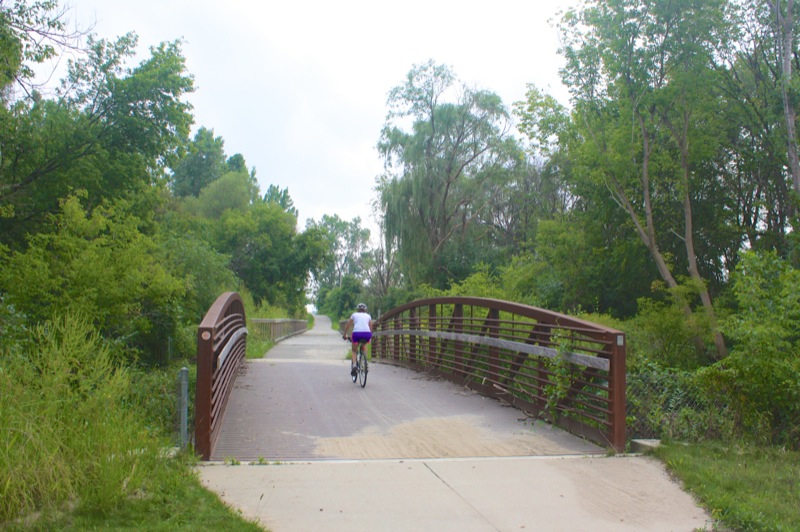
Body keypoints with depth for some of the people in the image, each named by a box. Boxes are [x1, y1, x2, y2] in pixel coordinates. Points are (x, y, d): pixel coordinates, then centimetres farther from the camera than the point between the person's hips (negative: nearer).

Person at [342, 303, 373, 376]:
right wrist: (370, 337, 36)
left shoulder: (354, 314, 21)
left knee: (354, 351, 20)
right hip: (367, 334, 1)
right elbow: (371, 328, 22)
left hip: (356, 333, -1)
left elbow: (347, 325, 23)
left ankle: (354, 365, -5)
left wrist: (344, 335, 35)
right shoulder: (368, 316, 23)